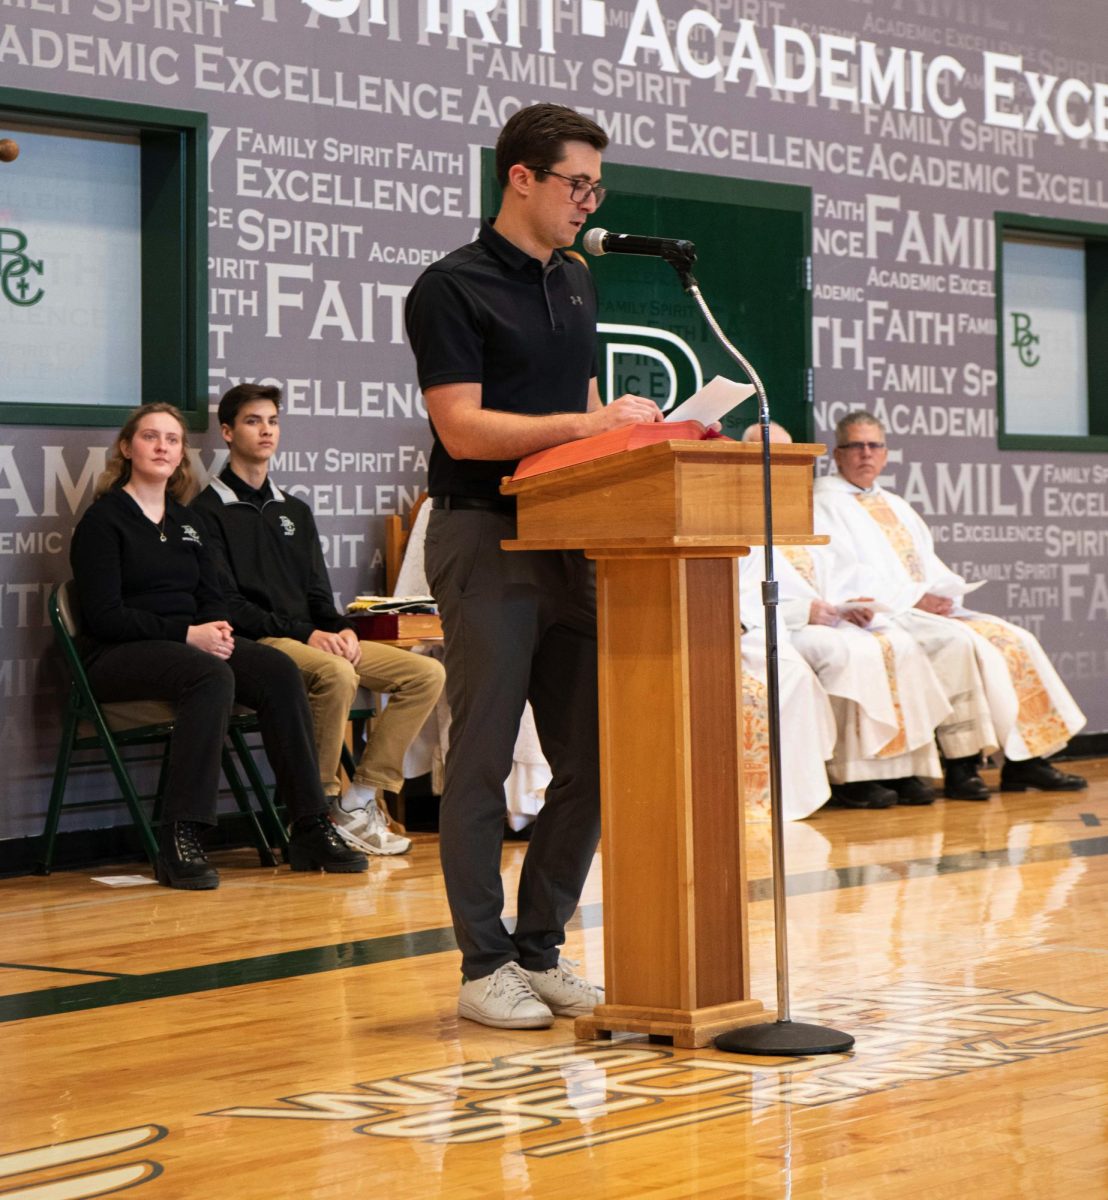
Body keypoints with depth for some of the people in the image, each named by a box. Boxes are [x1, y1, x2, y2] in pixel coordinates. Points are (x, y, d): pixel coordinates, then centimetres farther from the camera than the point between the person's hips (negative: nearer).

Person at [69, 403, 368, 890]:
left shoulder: (185, 521, 20)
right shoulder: (103, 519, -2)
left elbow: (213, 598, 18)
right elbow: (104, 616, -11)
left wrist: (218, 629, -7)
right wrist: (188, 634, -18)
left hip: (190, 643, 7)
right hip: (117, 656, -7)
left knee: (279, 671, -21)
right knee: (213, 676, -36)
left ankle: (310, 829, -21)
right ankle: (179, 841, -39)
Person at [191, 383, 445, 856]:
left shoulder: (295, 511, 25)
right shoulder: (208, 511, 1)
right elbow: (228, 605, -9)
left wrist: (340, 629, -3)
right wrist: (304, 634, -18)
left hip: (314, 638, 8)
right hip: (258, 645, -7)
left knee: (426, 673, -10)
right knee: (336, 674, -38)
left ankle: (359, 801, -12)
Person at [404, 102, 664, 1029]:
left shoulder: (574, 284, 18)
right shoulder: (453, 288, -6)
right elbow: (464, 428, -15)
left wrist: (630, 428, 6)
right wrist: (592, 424, -18)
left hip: (568, 538, 7)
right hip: (485, 537, -7)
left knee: (589, 758, 6)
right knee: (484, 755, -3)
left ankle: (540, 950, 17)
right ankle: (485, 965, 5)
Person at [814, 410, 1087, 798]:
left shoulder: (894, 504, 26)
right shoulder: (826, 505, 0)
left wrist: (946, 593, -1)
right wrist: (914, 598, -17)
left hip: (931, 609, 8)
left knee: (1015, 640, -9)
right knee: (961, 642, -31)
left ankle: (1025, 760, -12)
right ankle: (960, 767, -29)